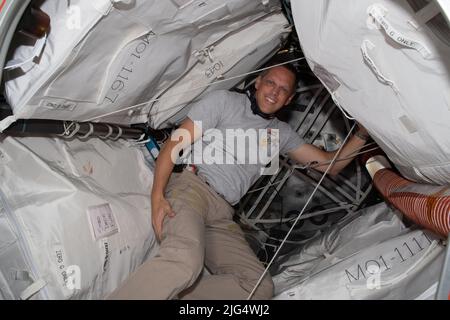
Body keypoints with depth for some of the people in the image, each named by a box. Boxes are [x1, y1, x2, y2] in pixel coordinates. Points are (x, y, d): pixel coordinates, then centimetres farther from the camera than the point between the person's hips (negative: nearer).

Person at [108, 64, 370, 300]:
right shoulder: (226, 101, 9)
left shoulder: (282, 133, 24)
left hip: (222, 216, 5)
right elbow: (176, 143, 1)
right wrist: (158, 195, -12)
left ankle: (167, 294, -16)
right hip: (191, 185, -5)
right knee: (186, 261, -35)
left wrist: (362, 134, 13)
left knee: (261, 286, -17)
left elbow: (330, 164, 25)